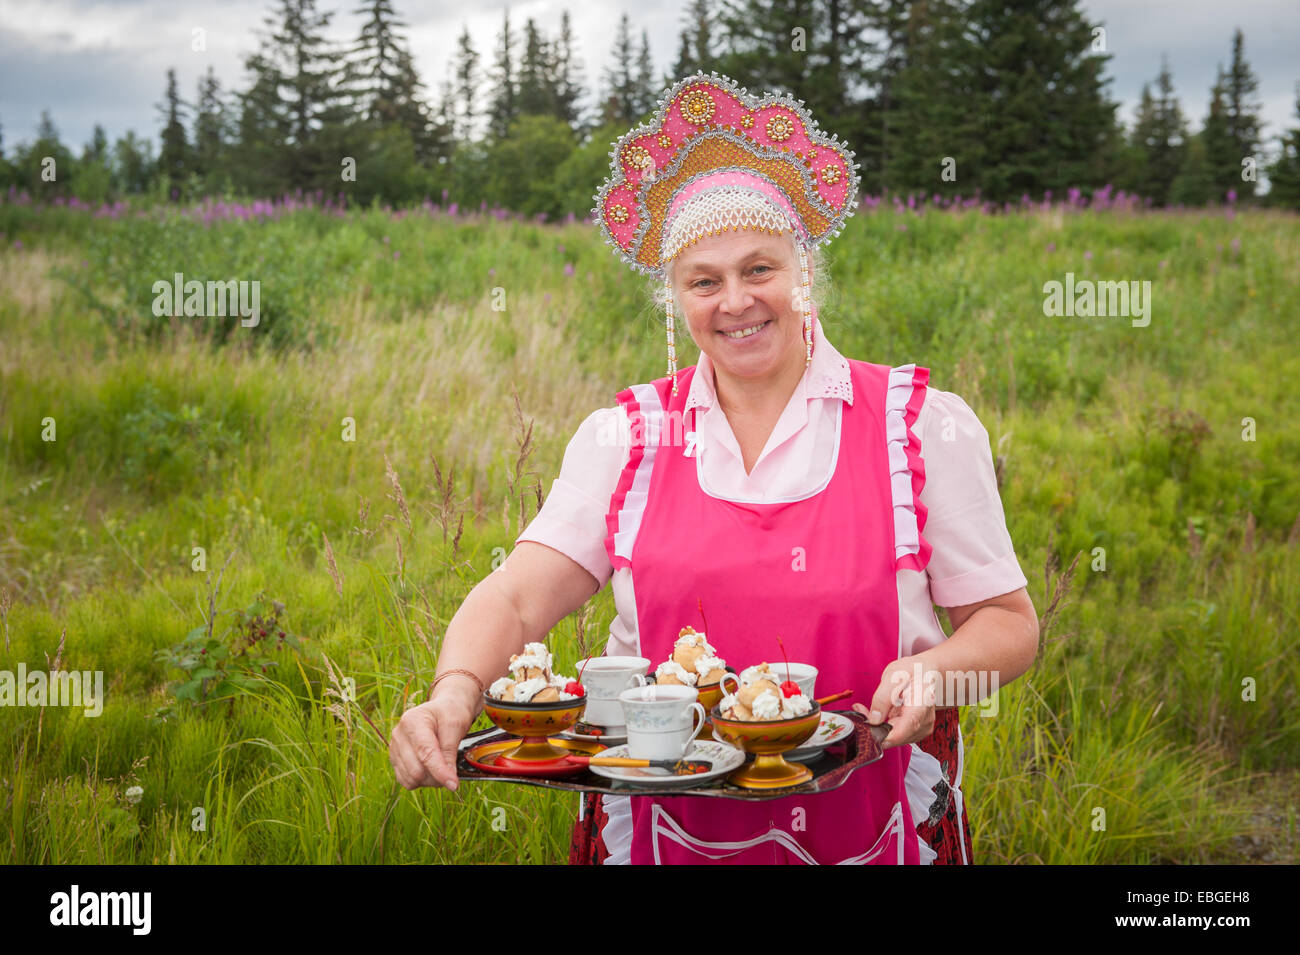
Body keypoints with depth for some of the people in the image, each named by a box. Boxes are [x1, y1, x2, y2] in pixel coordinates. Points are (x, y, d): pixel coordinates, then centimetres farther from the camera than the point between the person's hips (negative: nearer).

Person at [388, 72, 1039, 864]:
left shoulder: (922, 423, -2)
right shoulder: (627, 435, 3)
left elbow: (1008, 623, 1)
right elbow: (516, 599, -6)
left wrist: (932, 672, -20)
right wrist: (455, 695, -26)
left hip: (862, 822, -1)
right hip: (661, 818, 1)